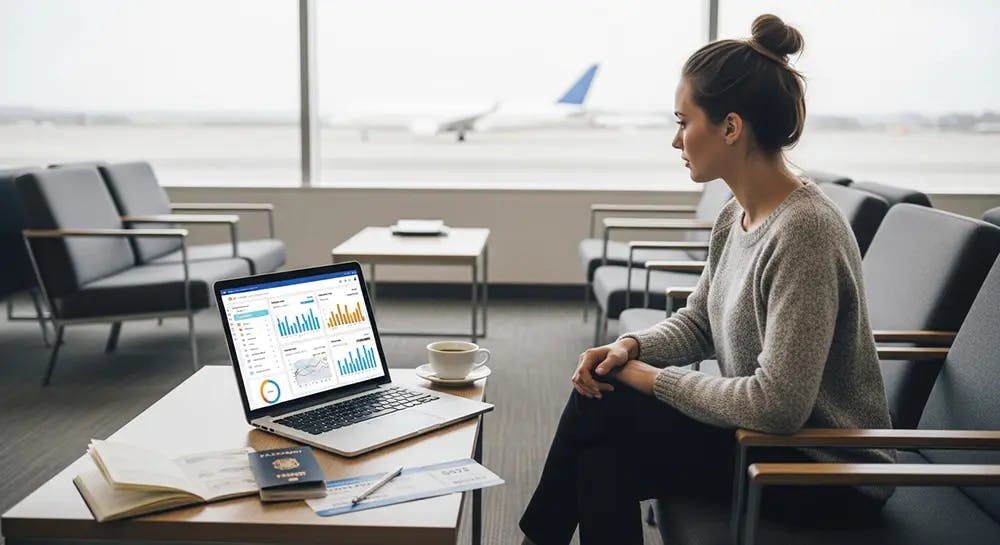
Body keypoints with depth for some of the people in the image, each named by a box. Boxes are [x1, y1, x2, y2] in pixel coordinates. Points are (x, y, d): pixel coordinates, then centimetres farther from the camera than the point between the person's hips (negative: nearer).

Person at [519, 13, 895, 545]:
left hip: (825, 468, -8)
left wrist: (653, 378, -18)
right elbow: (695, 323, 13)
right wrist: (630, 347, -7)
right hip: (769, 435, 8)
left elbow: (777, 404, -28)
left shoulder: (804, 231, -26)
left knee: (600, 412, -12)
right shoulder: (736, 216, 1)